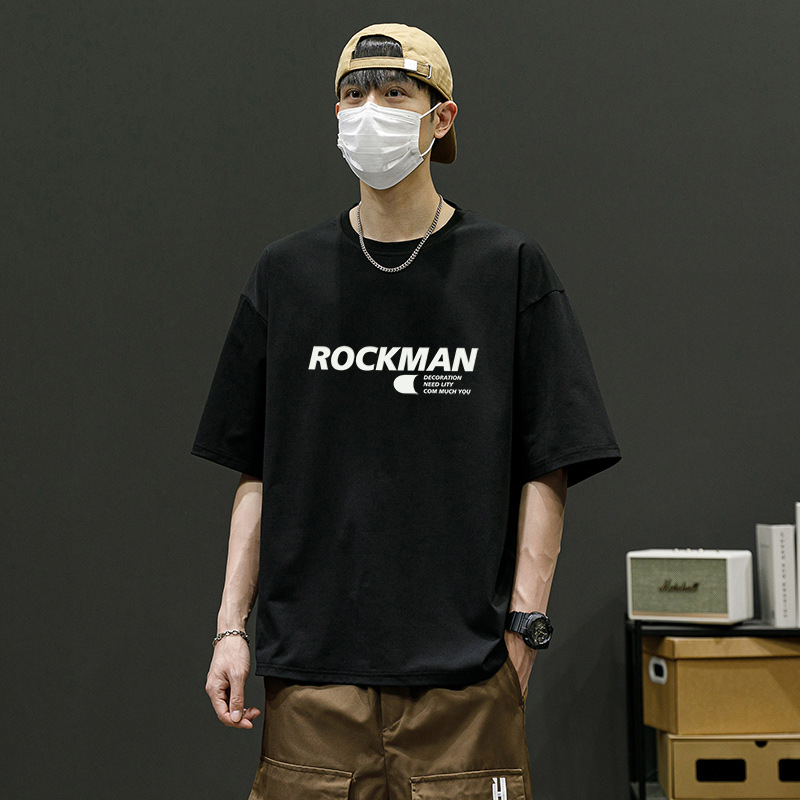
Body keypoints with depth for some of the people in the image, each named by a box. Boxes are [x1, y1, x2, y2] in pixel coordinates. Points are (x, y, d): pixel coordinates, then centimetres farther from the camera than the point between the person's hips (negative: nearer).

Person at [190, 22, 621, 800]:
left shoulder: (510, 268, 1)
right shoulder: (286, 274, 8)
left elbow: (547, 472, 0)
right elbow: (256, 473, 10)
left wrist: (522, 631, -7)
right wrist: (231, 626, 3)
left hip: (462, 664, -2)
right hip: (310, 663, 2)